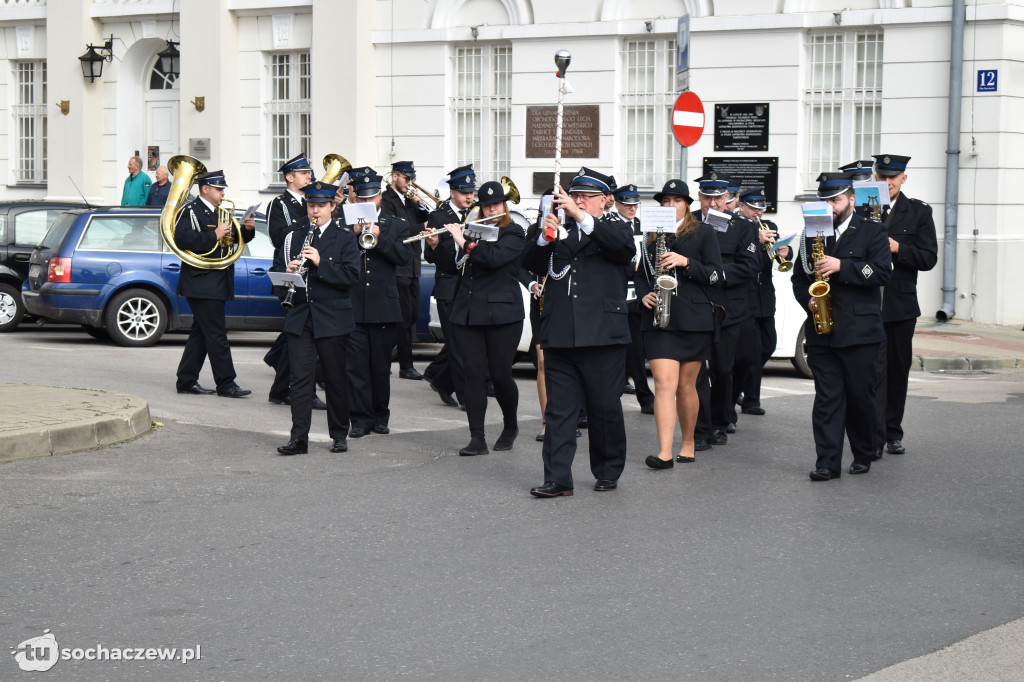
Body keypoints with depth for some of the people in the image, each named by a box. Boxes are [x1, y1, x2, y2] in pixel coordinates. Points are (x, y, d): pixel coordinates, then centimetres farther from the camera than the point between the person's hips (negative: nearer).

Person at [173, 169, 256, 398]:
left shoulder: (217, 213, 20)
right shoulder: (190, 211, -7)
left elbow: (236, 238, 25)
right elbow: (183, 239, -22)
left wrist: (248, 229, 3)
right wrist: (214, 235, -23)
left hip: (216, 283, 9)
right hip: (202, 283, -9)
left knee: (201, 333, 11)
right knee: (216, 335, -9)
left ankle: (186, 381, 16)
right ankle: (226, 384, -7)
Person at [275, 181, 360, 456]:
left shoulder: (344, 237, 1)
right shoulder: (294, 237, 12)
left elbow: (351, 275, -10)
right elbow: (277, 268, 14)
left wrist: (320, 263, -21)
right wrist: (287, 271, -9)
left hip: (333, 319, -2)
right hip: (300, 318, 2)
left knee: (336, 378, 6)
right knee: (301, 378, -3)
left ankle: (339, 435, 18)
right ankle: (298, 438, -4)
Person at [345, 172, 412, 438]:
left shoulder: (396, 225, 9)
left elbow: (403, 257, -6)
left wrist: (379, 237, -16)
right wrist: (354, 234, -14)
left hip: (383, 306, 0)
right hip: (353, 306, 0)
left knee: (381, 366, 8)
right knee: (357, 366, -3)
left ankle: (380, 416, 20)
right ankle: (361, 418, 1)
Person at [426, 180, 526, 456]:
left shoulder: (513, 234, 0)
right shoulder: (471, 231, 15)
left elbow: (495, 257, -19)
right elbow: (451, 267, 15)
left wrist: (464, 242, -18)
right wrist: (436, 247, 1)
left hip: (502, 314, -4)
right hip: (466, 314, 4)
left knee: (500, 374, -1)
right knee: (474, 373, -2)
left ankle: (510, 426, 25)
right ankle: (477, 439, -2)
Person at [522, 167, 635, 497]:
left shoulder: (614, 229, 7)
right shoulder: (559, 231, 15)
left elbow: (626, 247, -17)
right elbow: (531, 263, 4)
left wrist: (582, 217, -25)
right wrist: (544, 237, -16)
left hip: (602, 335, -3)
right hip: (559, 334, 3)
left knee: (605, 409, 5)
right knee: (558, 410, 1)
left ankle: (608, 472, 20)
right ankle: (558, 478, 2)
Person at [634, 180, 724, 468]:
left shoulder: (703, 233, 4)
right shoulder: (652, 236, 14)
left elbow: (715, 275, -3)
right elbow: (642, 275, 20)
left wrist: (685, 262, -16)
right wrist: (644, 295, -1)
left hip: (693, 319, -1)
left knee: (685, 385, 7)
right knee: (664, 382, -12)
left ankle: (688, 442, 26)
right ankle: (665, 452, -19)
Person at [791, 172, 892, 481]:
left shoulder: (871, 232, 3)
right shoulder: (812, 234, 15)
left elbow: (882, 271, -10)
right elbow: (799, 277, 21)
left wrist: (841, 267, -18)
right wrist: (808, 299, 0)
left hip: (860, 331, -3)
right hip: (822, 330, 3)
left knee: (860, 397, 4)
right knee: (827, 398, -2)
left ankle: (863, 456, 20)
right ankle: (827, 463, -3)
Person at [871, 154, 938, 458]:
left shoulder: (919, 212, 5)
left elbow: (928, 258, -2)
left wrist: (898, 249, -16)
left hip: (901, 304, 2)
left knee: (898, 370, 11)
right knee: (874, 370, -10)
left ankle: (893, 433, 23)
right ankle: (874, 438, -12)